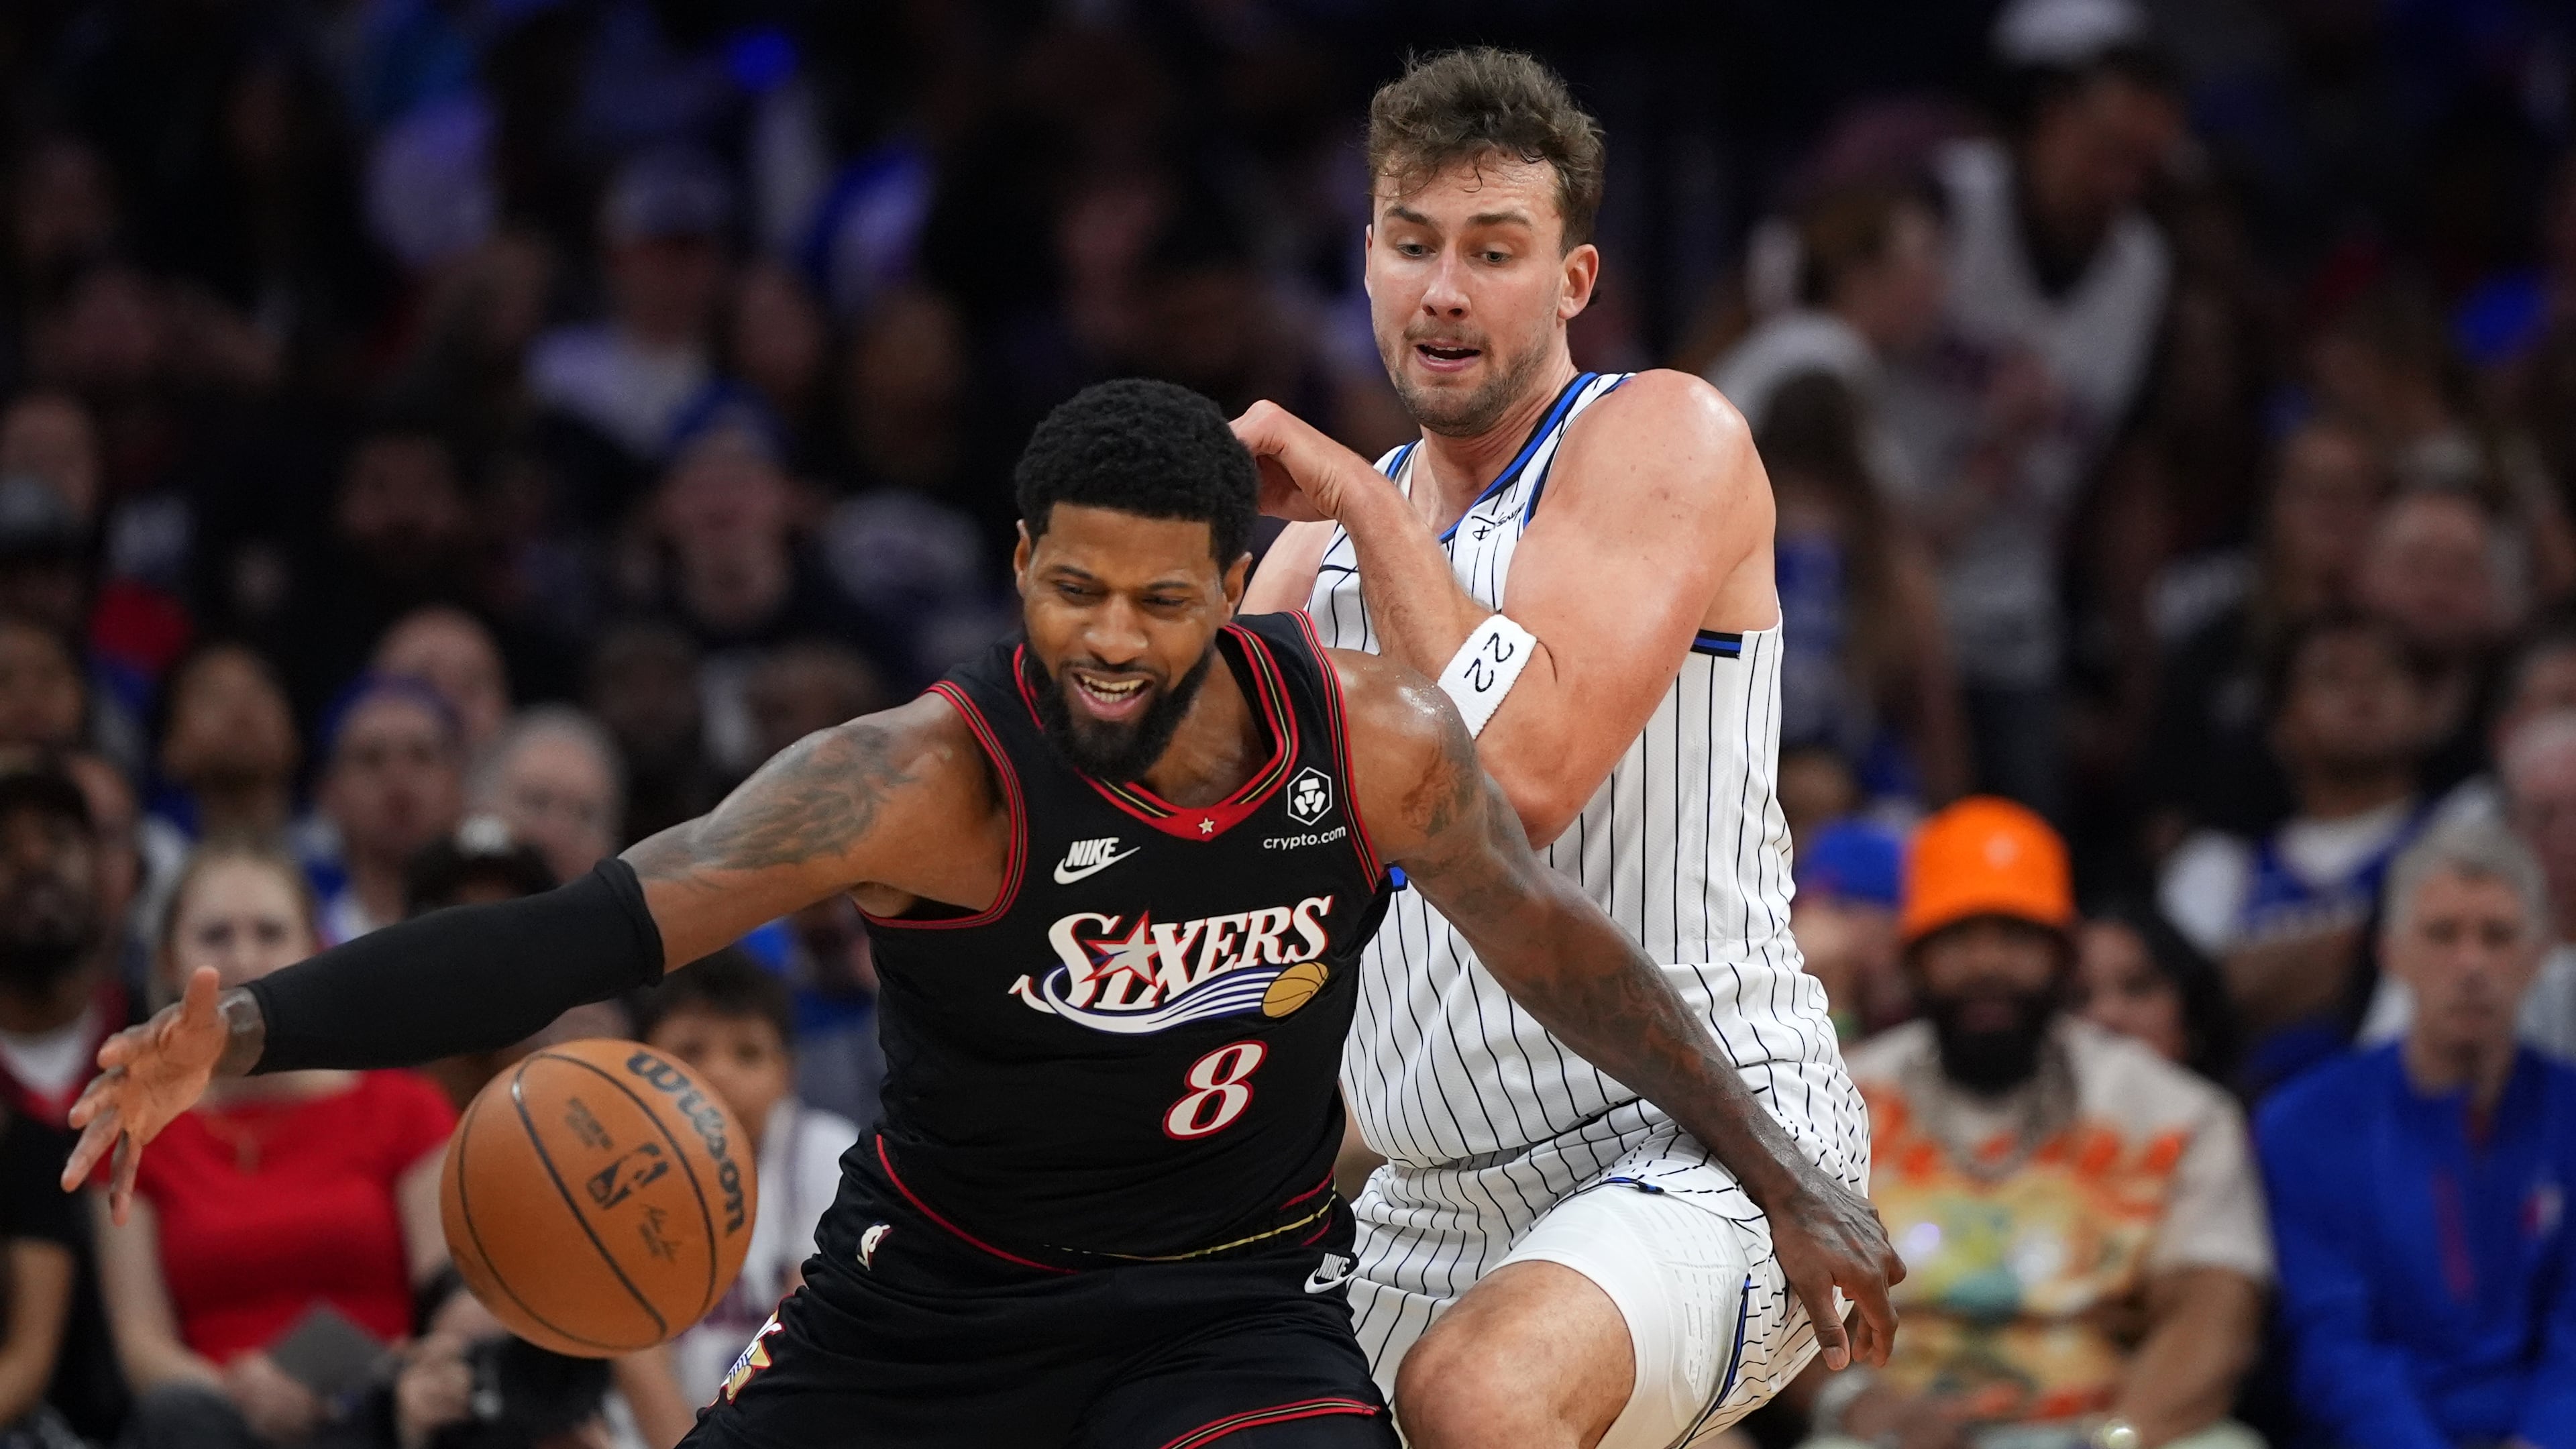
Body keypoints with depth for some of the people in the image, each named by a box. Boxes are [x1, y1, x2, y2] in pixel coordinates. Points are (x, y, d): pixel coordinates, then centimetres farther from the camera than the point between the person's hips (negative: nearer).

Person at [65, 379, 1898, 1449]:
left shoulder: (1371, 743, -16)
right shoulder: (928, 783, -26)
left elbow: (1554, 943, 2)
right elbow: (583, 932, -33)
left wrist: (1793, 1180, 9)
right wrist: (249, 1032, -47)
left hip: (1238, 1302, 1)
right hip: (936, 1297, -1)